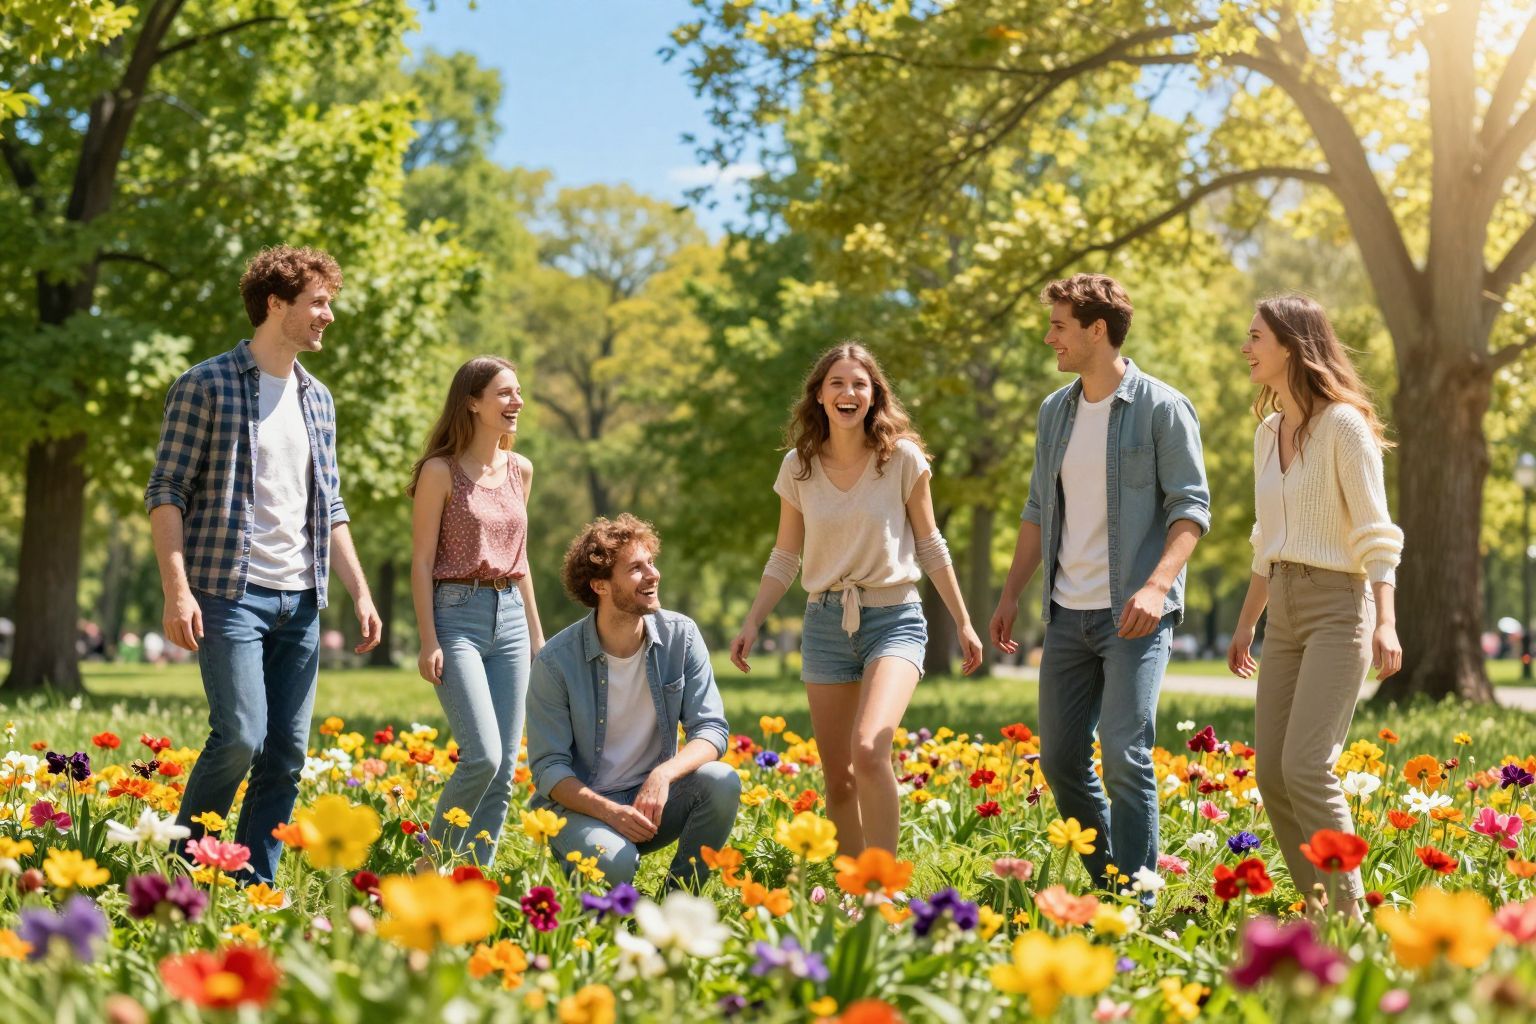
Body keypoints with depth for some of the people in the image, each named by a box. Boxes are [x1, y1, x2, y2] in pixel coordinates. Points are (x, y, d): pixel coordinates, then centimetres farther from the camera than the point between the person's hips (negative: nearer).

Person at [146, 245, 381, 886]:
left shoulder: (317, 399, 15)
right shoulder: (207, 387, -4)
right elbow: (166, 493, -6)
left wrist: (360, 593, 12)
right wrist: (177, 590, -16)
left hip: (301, 600, 6)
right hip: (231, 592, -6)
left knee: (286, 754, 4)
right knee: (240, 735, -14)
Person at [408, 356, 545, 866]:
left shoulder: (520, 470, 12)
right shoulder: (441, 471, -6)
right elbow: (423, 562, -6)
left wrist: (536, 635, 18)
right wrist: (428, 642, -12)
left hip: (510, 616, 6)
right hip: (458, 614, -6)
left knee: (505, 768, 2)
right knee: (482, 756, -16)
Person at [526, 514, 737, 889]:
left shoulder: (681, 636, -5)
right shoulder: (556, 661, -13)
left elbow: (711, 729, -9)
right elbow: (548, 768, -10)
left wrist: (663, 775, -29)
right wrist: (608, 811, -28)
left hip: (652, 797, 4)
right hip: (580, 803, -3)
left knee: (722, 782, -26)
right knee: (613, 862, -35)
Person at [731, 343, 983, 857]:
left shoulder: (903, 458, -5)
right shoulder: (798, 466, 2)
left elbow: (929, 544, 5)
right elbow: (785, 556, 11)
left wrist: (963, 622, 7)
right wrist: (752, 623, 1)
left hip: (893, 619, -3)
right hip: (825, 621, 3)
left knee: (869, 751, -25)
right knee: (837, 777, 6)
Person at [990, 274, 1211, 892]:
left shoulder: (1162, 408, -6)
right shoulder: (1055, 412, 13)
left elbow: (1191, 506, -11)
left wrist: (1157, 586, -24)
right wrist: (1011, 593, 14)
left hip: (1134, 613, -7)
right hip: (1068, 611, 7)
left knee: (1124, 757, -13)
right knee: (1060, 759, 7)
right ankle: (1105, 887, 21)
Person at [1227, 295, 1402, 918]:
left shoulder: (1343, 424, -10)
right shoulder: (1268, 431, 14)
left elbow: (1376, 533, -14)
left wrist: (1386, 621, -25)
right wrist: (1245, 626, 23)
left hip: (1338, 606, -8)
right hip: (1284, 609, 8)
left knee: (1306, 768, -16)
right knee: (1271, 772, 3)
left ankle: (1349, 910, -6)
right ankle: (1314, 907, 13)